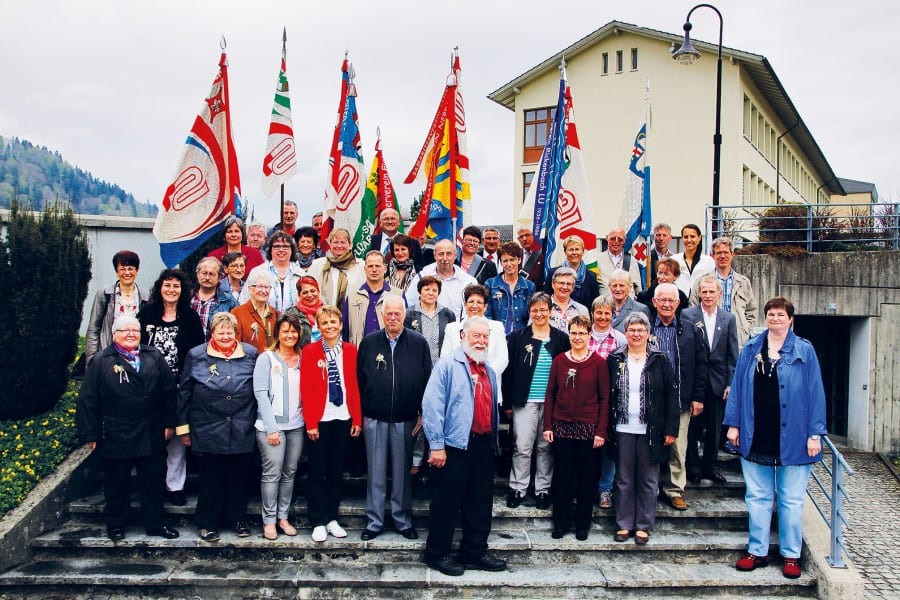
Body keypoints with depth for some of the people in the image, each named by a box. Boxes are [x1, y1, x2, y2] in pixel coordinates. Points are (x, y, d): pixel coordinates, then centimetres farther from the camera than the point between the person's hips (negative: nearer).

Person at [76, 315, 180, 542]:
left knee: (154, 481, 11)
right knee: (117, 482, 12)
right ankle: (115, 525, 28)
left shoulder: (154, 357, 4)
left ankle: (156, 523, 23)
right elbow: (87, 401, -4)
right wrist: (90, 435, -6)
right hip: (115, 436, -2)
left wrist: (169, 423, 2)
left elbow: (169, 390, 5)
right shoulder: (101, 362, -4)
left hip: (151, 435, 3)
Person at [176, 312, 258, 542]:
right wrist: (183, 426, 3)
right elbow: (184, 392, 4)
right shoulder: (196, 356, 1)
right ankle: (208, 523, 21)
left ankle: (238, 519, 27)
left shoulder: (250, 354, 4)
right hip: (207, 430, -1)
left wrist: (257, 422, 8)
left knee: (238, 477, 11)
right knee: (210, 479, 7)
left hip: (242, 430, 1)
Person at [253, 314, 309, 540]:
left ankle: (283, 516, 18)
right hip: (271, 425, -4)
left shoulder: (303, 360, 9)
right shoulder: (267, 358, -2)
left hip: (296, 425, 4)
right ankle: (269, 520, 7)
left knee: (290, 473, 8)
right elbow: (260, 393, -7)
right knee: (272, 473, -3)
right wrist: (271, 428, -12)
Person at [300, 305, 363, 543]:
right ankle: (318, 522, 15)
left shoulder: (350, 350, 5)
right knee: (317, 472, 5)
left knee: (336, 471, 11)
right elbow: (306, 389, -6)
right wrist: (310, 422, -11)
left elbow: (355, 386, 6)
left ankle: (332, 518, 22)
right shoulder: (310, 351, -3)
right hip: (320, 421, -3)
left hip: (343, 419, 3)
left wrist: (357, 419, 2)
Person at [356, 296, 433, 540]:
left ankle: (403, 520, 21)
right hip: (374, 419, 1)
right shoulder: (369, 343, 3)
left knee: (402, 472, 8)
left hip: (405, 420, 0)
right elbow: (359, 380, 6)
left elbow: (427, 380, 2)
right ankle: (374, 522, 18)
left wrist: (423, 414, -1)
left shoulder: (419, 343, 0)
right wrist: (359, 414, 3)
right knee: (376, 472, 7)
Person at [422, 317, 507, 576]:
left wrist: (494, 441, 16)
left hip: (484, 445, 7)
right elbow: (432, 405, -15)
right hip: (455, 445, -7)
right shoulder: (448, 365, -8)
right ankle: (437, 554, 16)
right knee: (447, 502, 2)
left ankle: (475, 552, 25)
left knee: (480, 502, 13)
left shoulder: (489, 372, 16)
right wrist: (437, 445, -18)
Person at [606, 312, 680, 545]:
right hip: (623, 429, 1)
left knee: (648, 480, 7)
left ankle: (644, 525, 19)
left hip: (651, 430, -1)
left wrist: (671, 429, -6)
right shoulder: (615, 360, 3)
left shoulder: (660, 361, 0)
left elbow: (672, 396, -1)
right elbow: (606, 395, 4)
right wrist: (606, 428, -1)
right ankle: (624, 524, 20)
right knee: (624, 479, 9)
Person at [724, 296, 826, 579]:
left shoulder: (805, 351, 0)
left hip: (792, 438, -2)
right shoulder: (751, 349, 6)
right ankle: (757, 551, 20)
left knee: (791, 500, 7)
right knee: (758, 497, 10)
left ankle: (791, 555, 19)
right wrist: (733, 424, 2)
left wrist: (815, 433, -6)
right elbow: (737, 387, 7)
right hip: (756, 438, 2)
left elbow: (815, 392, -2)